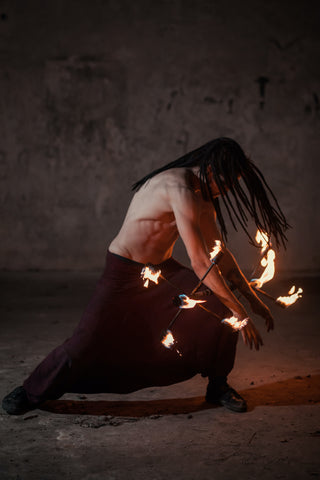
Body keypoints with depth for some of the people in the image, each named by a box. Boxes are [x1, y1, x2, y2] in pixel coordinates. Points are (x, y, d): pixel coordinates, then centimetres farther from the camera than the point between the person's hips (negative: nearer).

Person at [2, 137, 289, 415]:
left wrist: (253, 299, 6)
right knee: (87, 343, -7)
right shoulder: (181, 189, -29)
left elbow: (220, 253, 10)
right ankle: (31, 393, 19)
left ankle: (218, 386, 8)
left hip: (163, 269, 8)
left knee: (221, 308, -11)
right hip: (125, 274, -8)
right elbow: (199, 262, -32)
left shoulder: (203, 195, 2)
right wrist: (240, 313, -27)